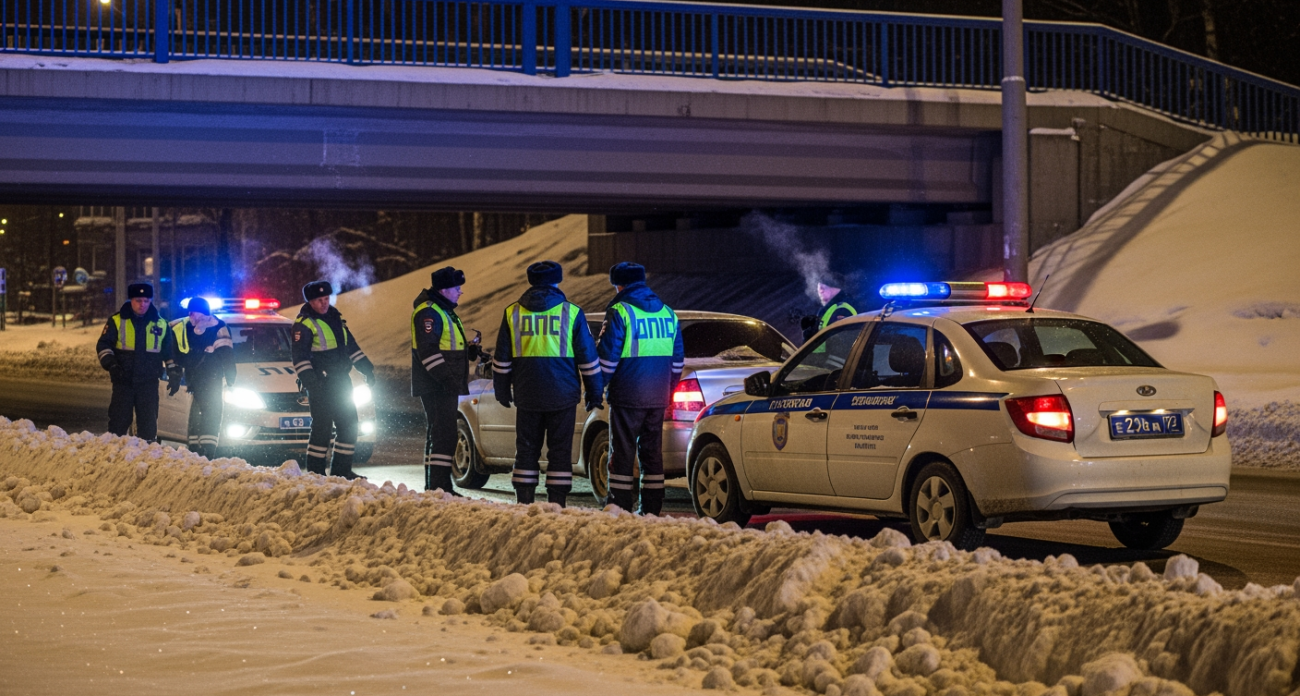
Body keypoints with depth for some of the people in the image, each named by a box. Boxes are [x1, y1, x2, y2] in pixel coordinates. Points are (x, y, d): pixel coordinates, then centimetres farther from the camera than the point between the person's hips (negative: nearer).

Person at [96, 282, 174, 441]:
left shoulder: (160, 324, 9)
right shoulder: (117, 321, 3)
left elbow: (169, 351, 17)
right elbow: (103, 344, 1)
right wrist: (110, 363, -15)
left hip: (149, 383, 2)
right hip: (123, 381, -1)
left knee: (148, 422, 3)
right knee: (119, 421, -1)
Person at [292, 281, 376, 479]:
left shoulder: (334, 318, 16)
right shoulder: (304, 323, -8)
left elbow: (350, 345, 23)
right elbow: (299, 356, -15)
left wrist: (366, 368, 18)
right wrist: (309, 380, -25)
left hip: (341, 380, 8)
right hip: (321, 385, -8)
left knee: (349, 424, 8)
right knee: (322, 426, -9)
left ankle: (342, 469, 14)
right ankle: (315, 471, -3)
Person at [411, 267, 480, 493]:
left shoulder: (444, 311, 19)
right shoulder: (428, 312, -14)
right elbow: (427, 351, -22)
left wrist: (470, 351, 8)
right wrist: (447, 379, -27)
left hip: (446, 387, 11)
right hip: (436, 387, -11)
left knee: (441, 434, 14)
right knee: (443, 434, -13)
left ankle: (437, 486, 21)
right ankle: (438, 486, -14)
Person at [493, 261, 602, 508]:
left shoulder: (512, 313, 5)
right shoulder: (572, 313, -1)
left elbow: (502, 358, 8)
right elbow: (588, 357, 1)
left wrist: (502, 389, 18)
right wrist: (594, 391, 8)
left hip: (527, 395, 2)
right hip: (562, 395, -2)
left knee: (526, 450, 9)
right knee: (560, 450, 2)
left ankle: (524, 502, 7)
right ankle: (557, 505, -2)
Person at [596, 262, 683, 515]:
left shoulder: (620, 311, -9)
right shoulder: (667, 313, 12)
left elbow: (607, 355, -12)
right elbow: (677, 359, 16)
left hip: (627, 396, -6)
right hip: (657, 397, 6)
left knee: (622, 453, -1)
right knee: (652, 452, 11)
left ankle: (620, 511, -3)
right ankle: (651, 511, 12)